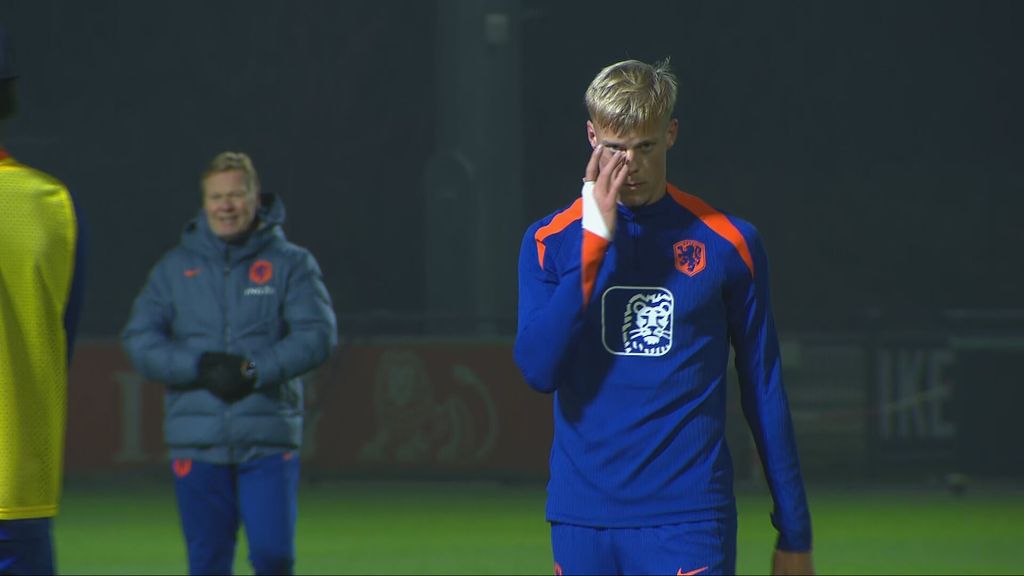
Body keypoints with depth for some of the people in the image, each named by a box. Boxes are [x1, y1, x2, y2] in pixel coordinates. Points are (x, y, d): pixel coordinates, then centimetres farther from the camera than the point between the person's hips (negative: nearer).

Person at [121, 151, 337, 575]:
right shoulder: (174, 267, 11)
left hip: (268, 444, -2)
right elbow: (139, 340, 2)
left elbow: (318, 334, -5)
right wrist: (202, 367, -13)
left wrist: (255, 370, -18)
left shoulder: (291, 263, 6)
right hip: (196, 444, 2)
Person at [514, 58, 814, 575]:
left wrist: (794, 534, 7)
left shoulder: (727, 243, 3)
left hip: (688, 521, -2)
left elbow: (764, 395, 8)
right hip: (581, 520, 2)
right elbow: (538, 369, -9)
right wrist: (595, 241, -13)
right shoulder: (550, 241, 5)